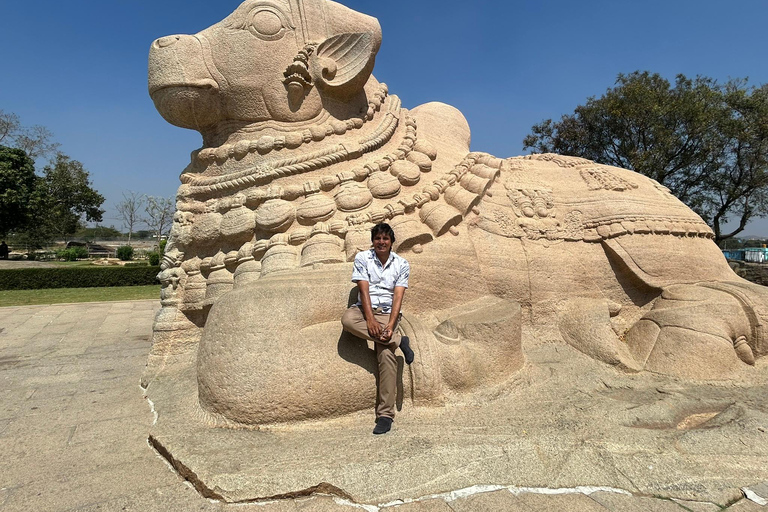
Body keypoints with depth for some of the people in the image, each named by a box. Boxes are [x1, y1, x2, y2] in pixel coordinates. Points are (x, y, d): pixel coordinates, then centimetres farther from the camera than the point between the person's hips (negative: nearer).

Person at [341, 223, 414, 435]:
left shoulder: (402, 264, 5)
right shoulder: (362, 258, 3)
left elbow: (398, 296, -4)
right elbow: (363, 289, -6)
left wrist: (390, 325, -19)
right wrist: (370, 319, -20)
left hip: (387, 312, 0)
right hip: (365, 309, 1)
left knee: (386, 354, -23)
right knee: (347, 319, -36)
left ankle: (385, 415, -19)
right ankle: (398, 340, -23)